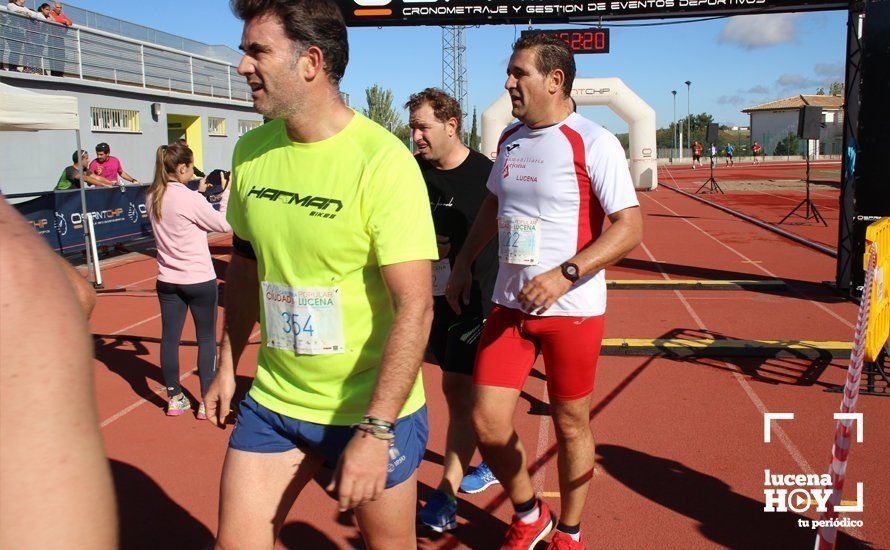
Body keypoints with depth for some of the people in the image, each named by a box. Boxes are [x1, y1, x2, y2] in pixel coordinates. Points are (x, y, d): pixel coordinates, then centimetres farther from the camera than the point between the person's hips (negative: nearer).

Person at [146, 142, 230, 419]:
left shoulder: (153, 197, 1)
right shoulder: (190, 199, -19)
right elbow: (224, 224, -11)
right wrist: (228, 193, -2)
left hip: (167, 280, 6)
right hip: (199, 280, -6)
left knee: (170, 338, 11)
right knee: (206, 339, 7)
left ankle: (175, 398, 23)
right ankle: (206, 401, 13)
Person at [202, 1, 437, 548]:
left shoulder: (382, 161, -19)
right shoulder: (251, 151, 0)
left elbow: (415, 308, -22)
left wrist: (375, 431, -24)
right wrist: (228, 366, 14)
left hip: (372, 409, -5)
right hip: (274, 399, 5)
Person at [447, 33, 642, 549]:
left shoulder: (594, 142, -11)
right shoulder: (510, 139, 9)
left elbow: (630, 227, -15)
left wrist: (564, 275, -25)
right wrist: (463, 265, 19)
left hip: (572, 310, -5)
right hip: (509, 305, 5)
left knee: (571, 426, 9)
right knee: (487, 423, 2)